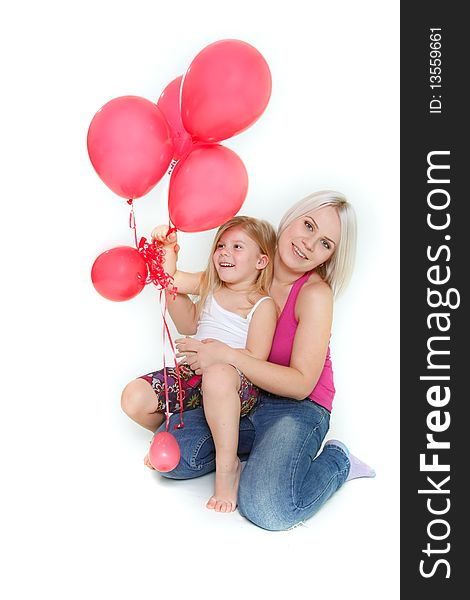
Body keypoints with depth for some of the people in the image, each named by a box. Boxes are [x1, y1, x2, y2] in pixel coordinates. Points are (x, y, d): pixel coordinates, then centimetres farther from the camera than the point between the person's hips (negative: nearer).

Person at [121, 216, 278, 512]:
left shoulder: (263, 305, -7)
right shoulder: (209, 285, 12)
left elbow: (255, 359, -15)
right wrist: (169, 248, -10)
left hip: (239, 386, -6)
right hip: (195, 374, 6)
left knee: (218, 375, -44)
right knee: (134, 399, -13)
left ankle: (227, 466, -26)